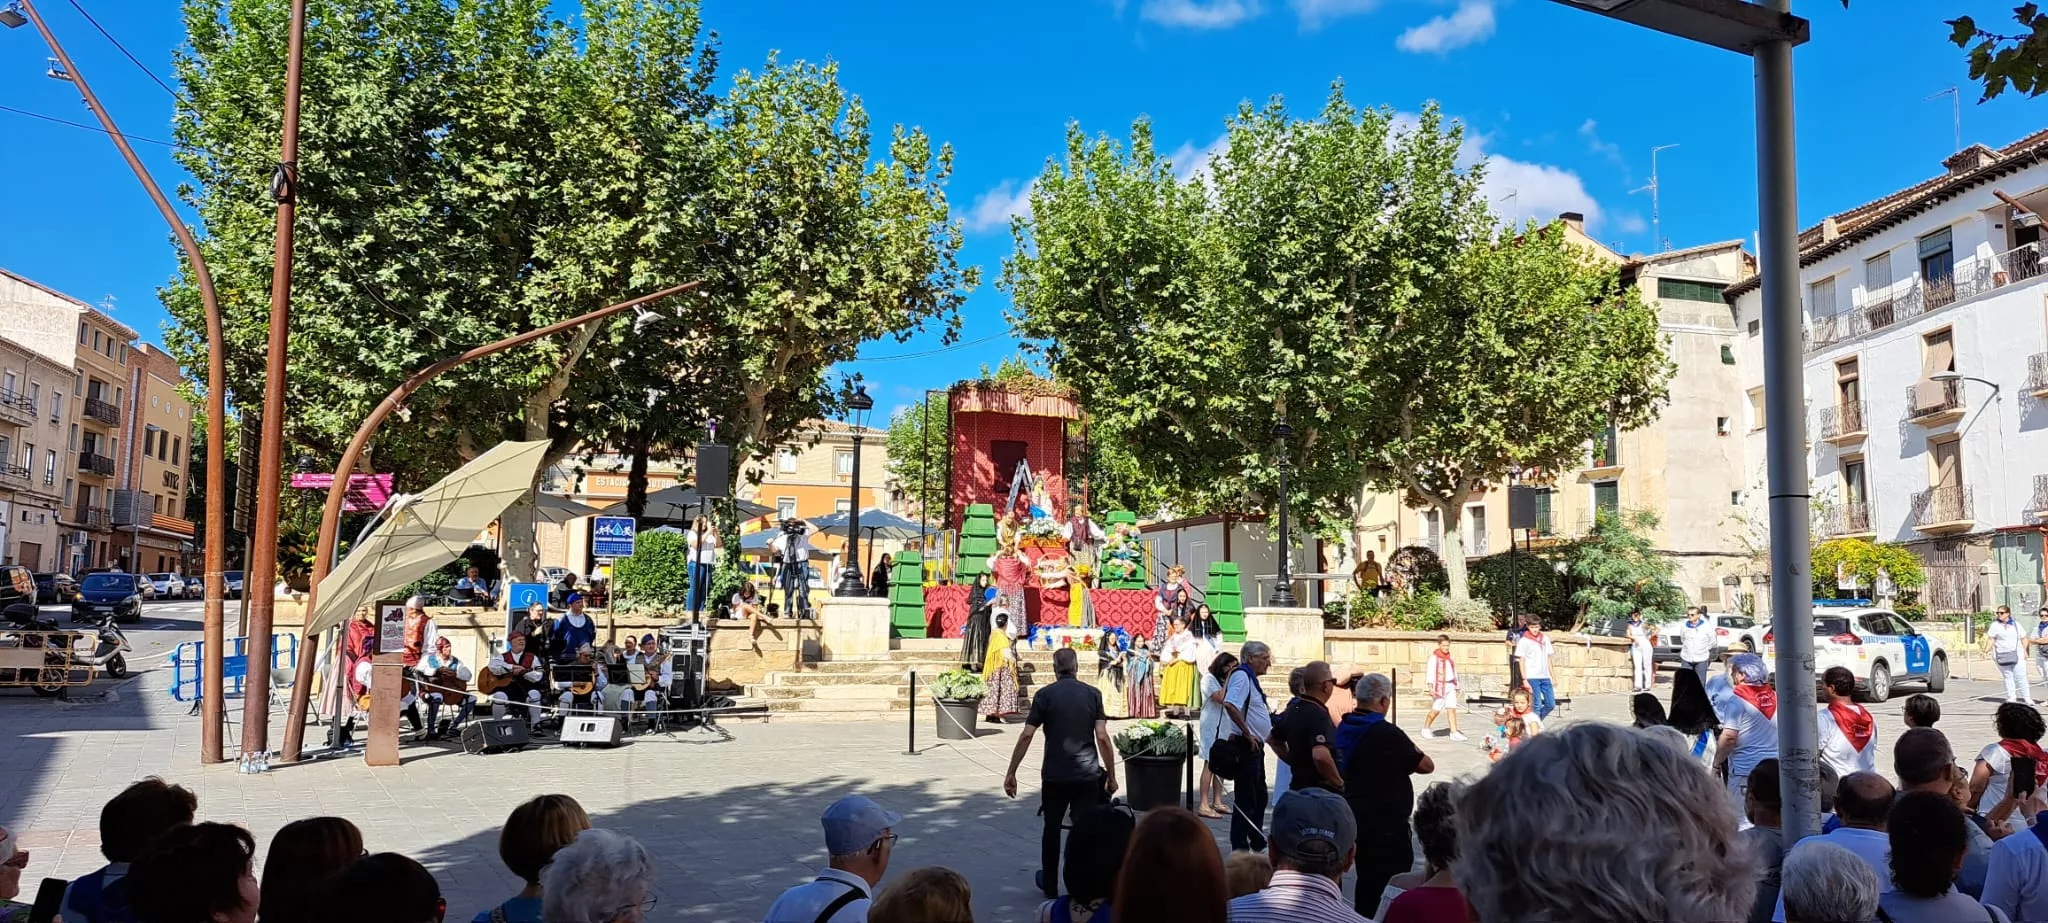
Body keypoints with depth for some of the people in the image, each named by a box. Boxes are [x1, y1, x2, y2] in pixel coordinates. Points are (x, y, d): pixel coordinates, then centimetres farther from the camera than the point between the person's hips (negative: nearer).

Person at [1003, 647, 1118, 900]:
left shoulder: (1044, 695, -2)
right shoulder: (1093, 694, 1)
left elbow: (1026, 736, -7)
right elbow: (1102, 737, -5)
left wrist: (1011, 773, -1)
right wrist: (1111, 775, 2)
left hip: (1054, 775, 0)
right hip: (1087, 775, 0)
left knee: (1051, 829, 17)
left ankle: (1050, 886, 29)